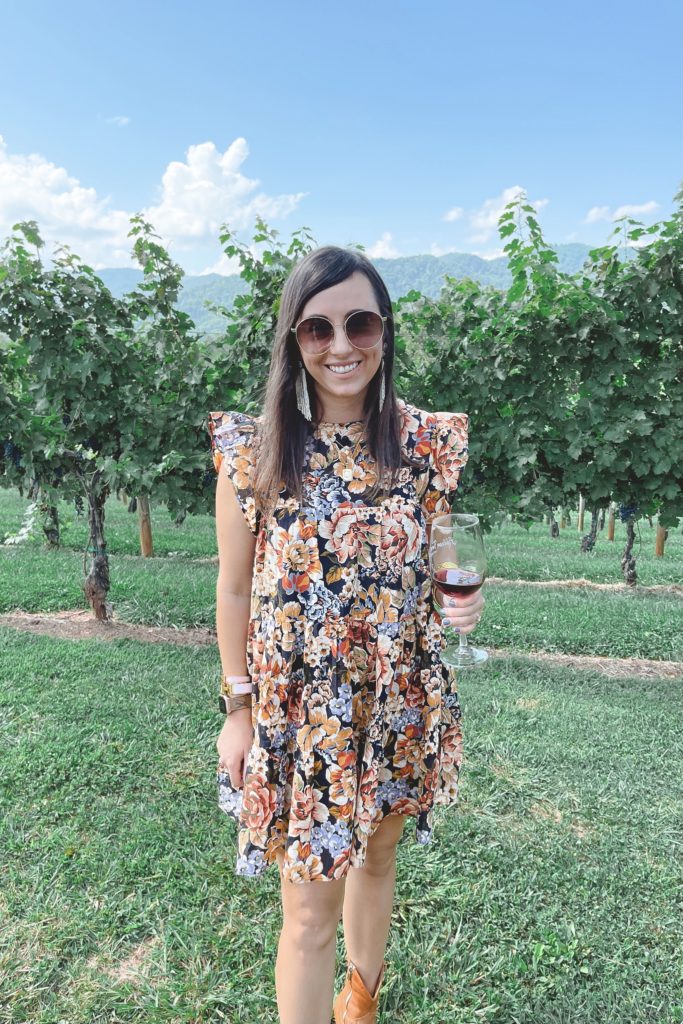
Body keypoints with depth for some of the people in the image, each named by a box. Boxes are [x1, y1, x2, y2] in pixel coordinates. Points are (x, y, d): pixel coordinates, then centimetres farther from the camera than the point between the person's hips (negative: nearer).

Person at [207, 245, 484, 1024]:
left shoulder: (426, 441, -7)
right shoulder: (253, 449, -13)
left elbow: (436, 561, 6)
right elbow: (234, 588, -5)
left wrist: (460, 602, -16)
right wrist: (238, 710, -1)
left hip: (400, 706, 3)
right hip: (297, 713, -3)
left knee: (375, 857, 25)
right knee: (309, 907, 10)